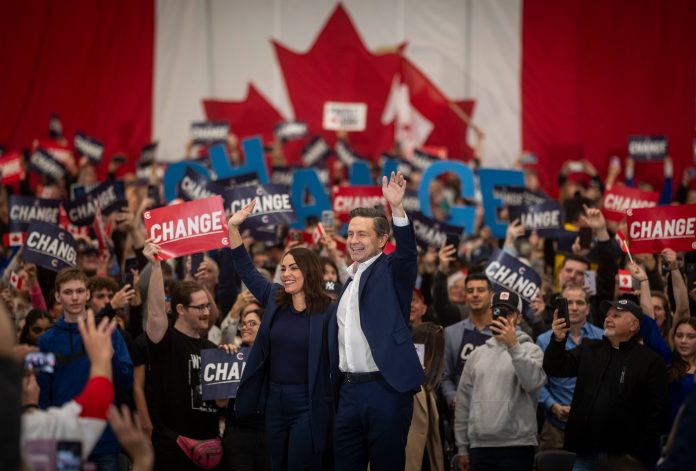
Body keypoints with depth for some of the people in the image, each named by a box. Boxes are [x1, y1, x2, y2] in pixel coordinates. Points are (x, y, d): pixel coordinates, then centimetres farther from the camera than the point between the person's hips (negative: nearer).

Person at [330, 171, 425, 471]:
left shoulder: (390, 272, 0)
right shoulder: (350, 281, 19)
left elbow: (407, 252, -22)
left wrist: (397, 208, -37)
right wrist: (335, 387, 17)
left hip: (386, 389, -7)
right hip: (348, 390, 7)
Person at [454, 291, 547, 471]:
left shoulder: (531, 350, 2)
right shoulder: (477, 354, 15)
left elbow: (533, 382, -18)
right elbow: (464, 400, 15)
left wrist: (513, 346, -24)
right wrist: (462, 447, 11)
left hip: (517, 446, -4)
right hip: (480, 447, 4)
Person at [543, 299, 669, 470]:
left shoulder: (650, 361, -2)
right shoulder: (589, 349, 13)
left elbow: (656, 413, -6)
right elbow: (555, 368, 5)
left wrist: (641, 456, -12)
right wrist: (558, 340, -14)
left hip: (624, 456, -4)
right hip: (585, 452, 4)